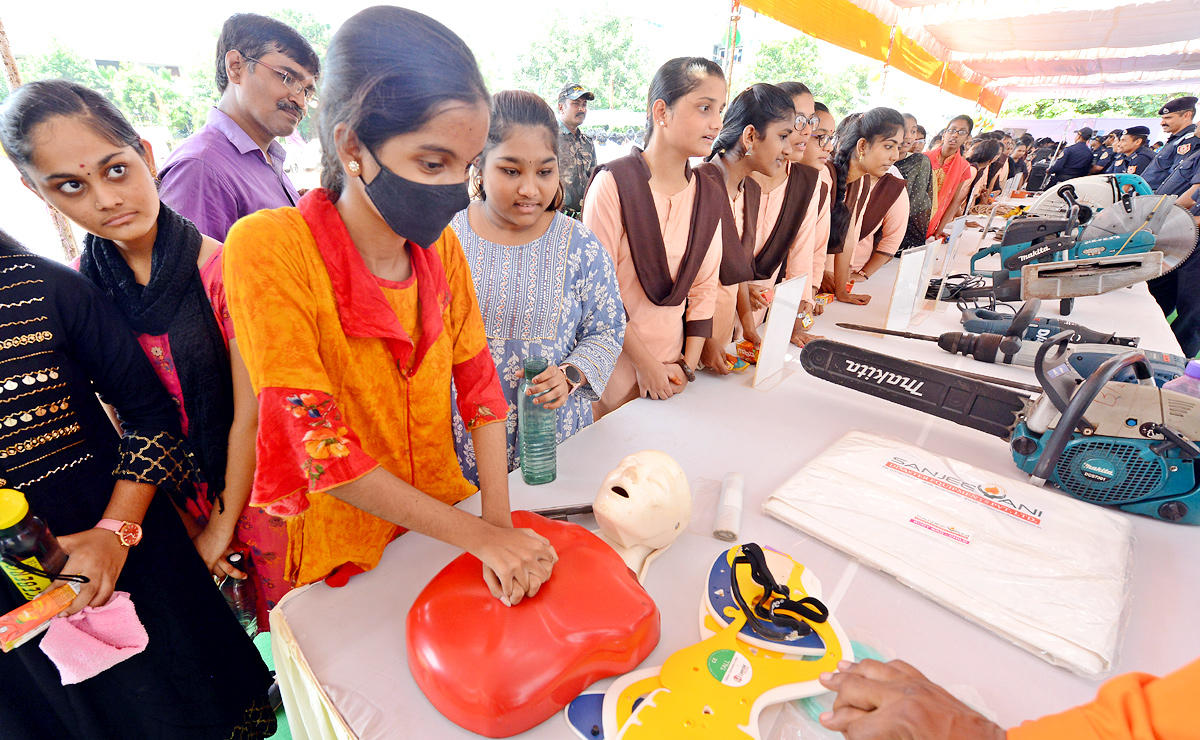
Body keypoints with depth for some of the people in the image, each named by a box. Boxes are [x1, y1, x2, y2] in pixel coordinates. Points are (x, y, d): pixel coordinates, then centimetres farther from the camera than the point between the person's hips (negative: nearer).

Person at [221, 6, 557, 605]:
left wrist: (500, 526, -16)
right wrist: (477, 535, -23)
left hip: (447, 522, 4)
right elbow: (318, 448, -25)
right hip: (345, 553, -3)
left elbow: (478, 384, -8)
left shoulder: (440, 245, -8)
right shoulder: (269, 249, -24)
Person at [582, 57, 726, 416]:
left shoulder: (710, 195, 4)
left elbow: (705, 286, 6)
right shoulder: (613, 183, -13)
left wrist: (688, 365, -1)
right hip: (615, 369, -4)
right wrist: (645, 364, -12)